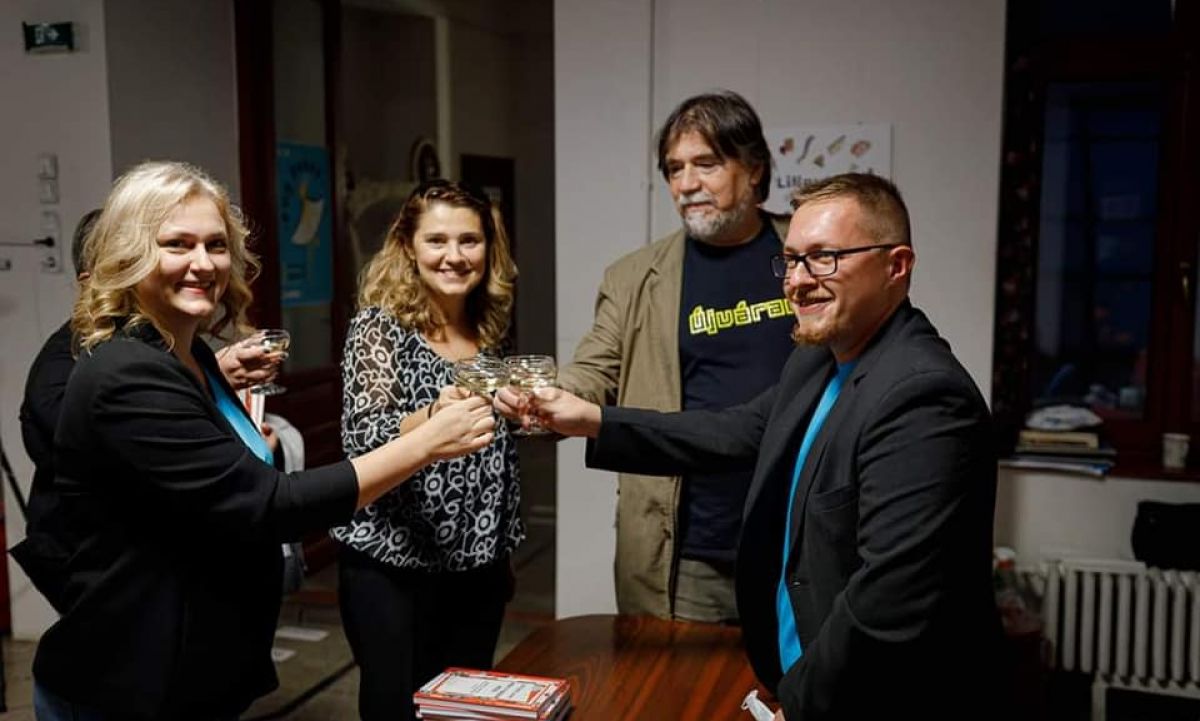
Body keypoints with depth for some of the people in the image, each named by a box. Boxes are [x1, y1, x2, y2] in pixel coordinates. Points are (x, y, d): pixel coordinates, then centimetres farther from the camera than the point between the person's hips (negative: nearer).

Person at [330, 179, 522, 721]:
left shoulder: (489, 332, 5)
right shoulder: (378, 327, -9)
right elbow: (363, 440, -21)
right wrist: (433, 417, -39)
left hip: (477, 564, 5)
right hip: (390, 564, -5)